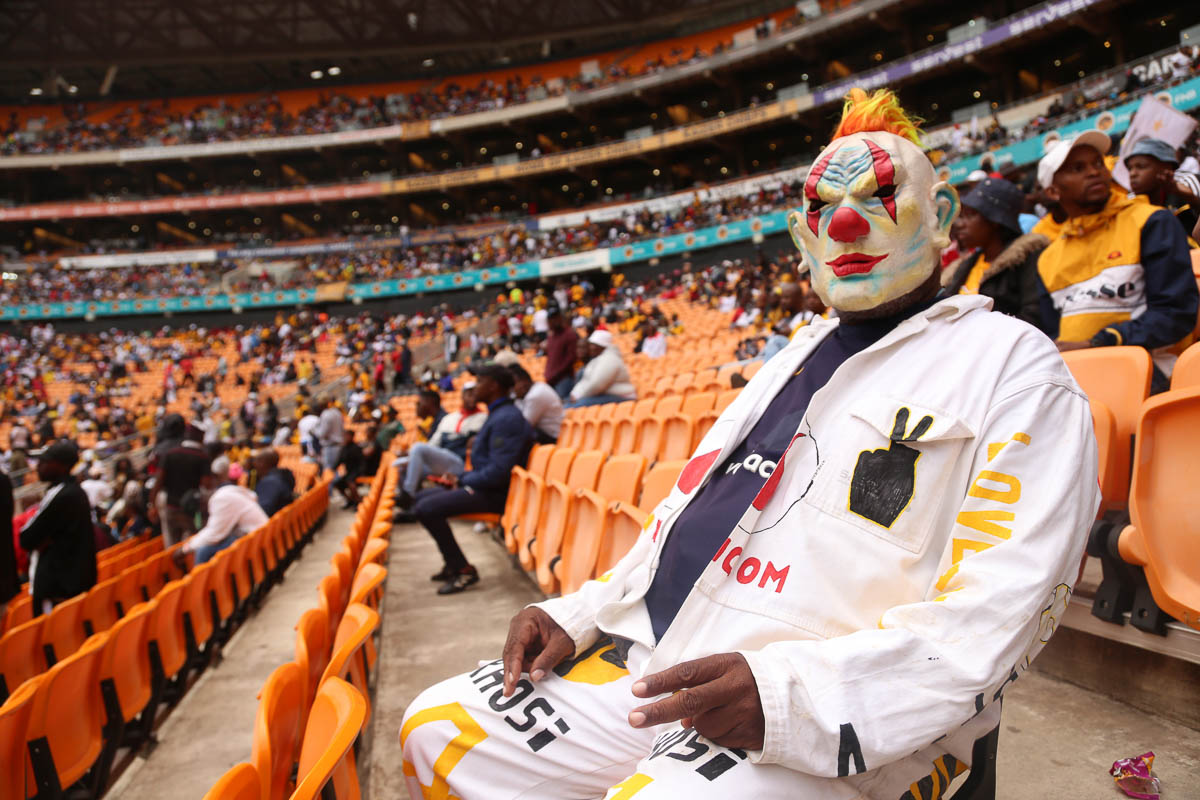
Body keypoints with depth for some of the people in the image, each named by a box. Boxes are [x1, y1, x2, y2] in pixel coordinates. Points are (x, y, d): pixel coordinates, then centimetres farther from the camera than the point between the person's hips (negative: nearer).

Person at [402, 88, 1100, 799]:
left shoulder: (1013, 365, -2)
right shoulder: (801, 355, 21)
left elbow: (994, 616, -12)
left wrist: (787, 693, -24)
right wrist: (576, 615, 9)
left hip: (835, 719, -7)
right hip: (658, 669, 7)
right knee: (440, 733, 3)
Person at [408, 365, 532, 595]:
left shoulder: (506, 419, -19)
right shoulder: (498, 414, 14)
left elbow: (498, 472, -26)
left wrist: (463, 480, -12)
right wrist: (462, 478, 5)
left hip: (495, 493, -11)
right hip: (484, 485, 11)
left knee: (425, 509, -20)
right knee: (423, 497, 17)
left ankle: (463, 569, -9)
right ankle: (452, 563, 19)